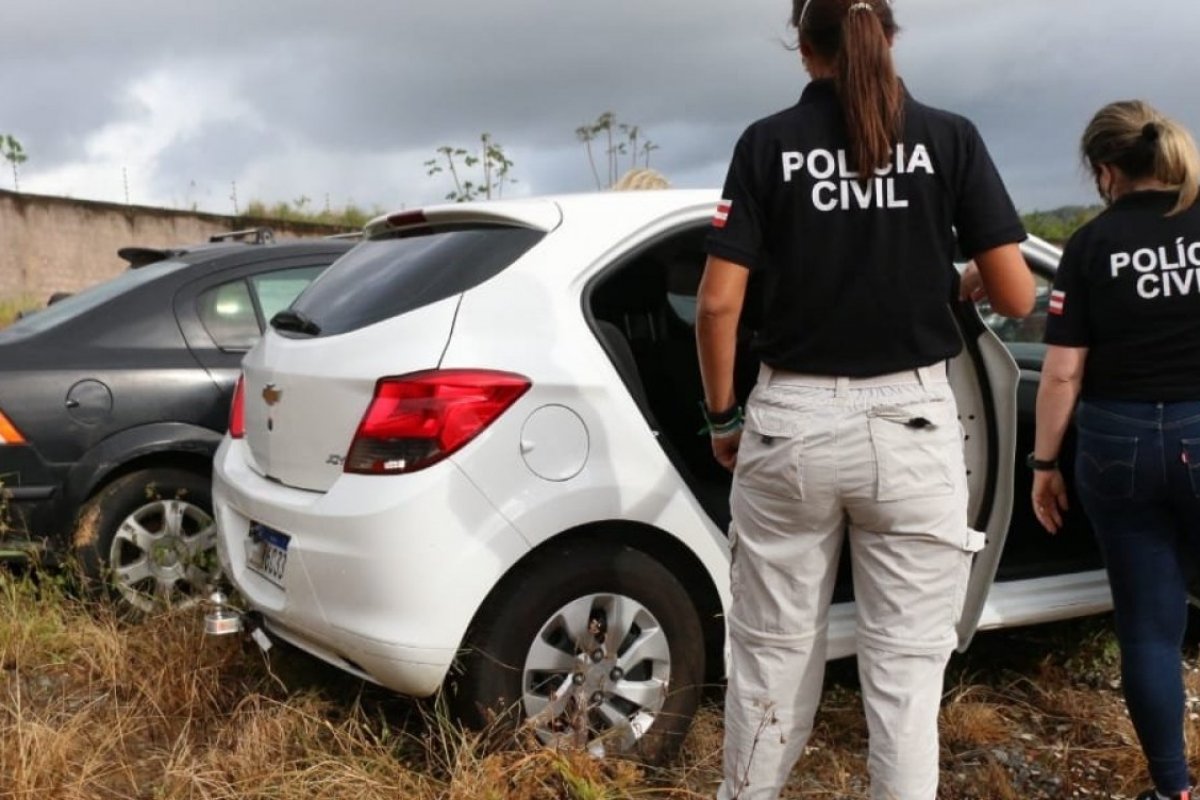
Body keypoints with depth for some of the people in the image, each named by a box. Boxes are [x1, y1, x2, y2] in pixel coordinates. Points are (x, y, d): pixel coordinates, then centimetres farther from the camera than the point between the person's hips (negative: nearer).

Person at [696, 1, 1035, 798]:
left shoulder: (768, 143, -1)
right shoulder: (950, 136, -1)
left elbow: (719, 301, -6)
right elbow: (1016, 296, -3)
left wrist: (722, 416, 7)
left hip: (791, 419, 1)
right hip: (911, 422, 0)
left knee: (773, 648, 14)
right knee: (905, 660, 7)